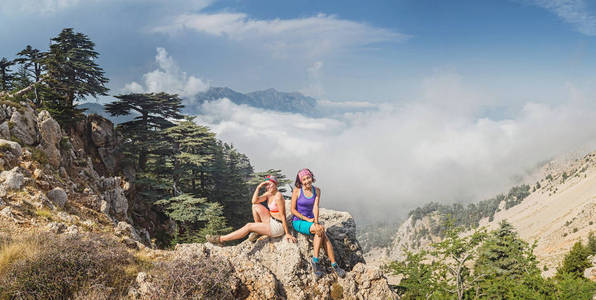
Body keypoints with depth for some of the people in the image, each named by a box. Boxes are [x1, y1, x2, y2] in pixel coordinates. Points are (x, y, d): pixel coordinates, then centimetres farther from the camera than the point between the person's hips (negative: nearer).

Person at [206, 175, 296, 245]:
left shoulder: (278, 196, -19)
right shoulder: (268, 194, 8)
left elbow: (283, 216, -19)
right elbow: (254, 201, -2)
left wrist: (287, 233, -18)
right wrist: (258, 187, -10)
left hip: (278, 226, -9)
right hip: (271, 221, 9)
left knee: (249, 226, -13)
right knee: (255, 206, 3)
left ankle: (221, 239, -10)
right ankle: (258, 231, 7)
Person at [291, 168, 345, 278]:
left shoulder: (316, 190, 1)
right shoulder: (297, 191, -9)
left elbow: (315, 207, -9)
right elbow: (293, 210, -8)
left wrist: (316, 222, -24)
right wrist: (307, 219, -15)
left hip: (311, 221, 4)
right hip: (298, 222, -4)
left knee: (321, 233, -27)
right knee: (321, 230, -28)